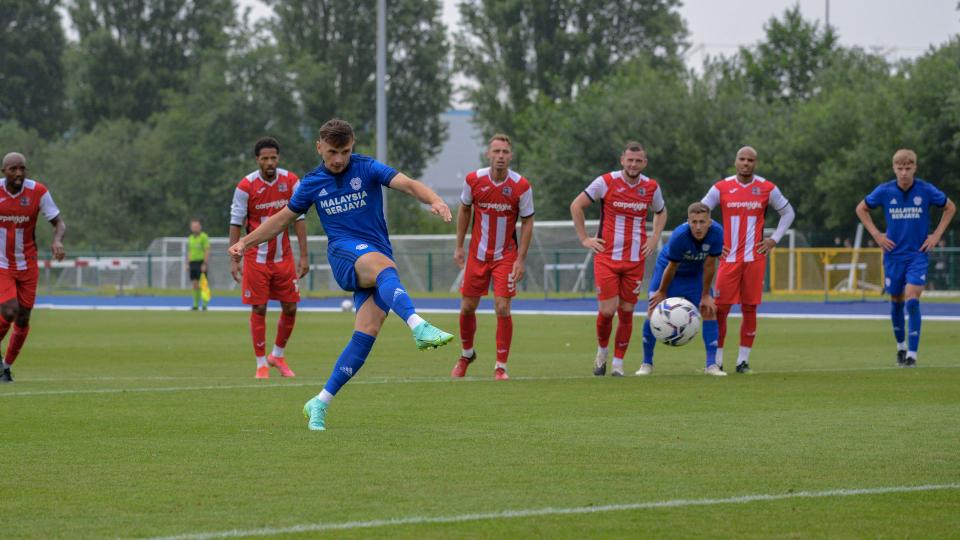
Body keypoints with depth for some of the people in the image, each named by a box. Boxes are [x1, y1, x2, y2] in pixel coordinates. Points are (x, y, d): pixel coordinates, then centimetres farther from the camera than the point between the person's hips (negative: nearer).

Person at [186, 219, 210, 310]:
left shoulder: (204, 237, -6)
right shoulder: (190, 238, 15)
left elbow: (207, 251, -11)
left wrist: (204, 264, -18)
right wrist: (188, 264, 12)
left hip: (201, 263, -6)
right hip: (193, 263, 6)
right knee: (195, 284, 4)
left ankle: (204, 305, -3)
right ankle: (195, 305, 8)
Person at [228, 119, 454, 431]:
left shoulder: (367, 169, 2)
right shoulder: (312, 183, 10)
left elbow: (407, 184, -13)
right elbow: (283, 218, 24)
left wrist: (434, 200, -33)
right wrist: (246, 242, 17)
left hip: (379, 259, 1)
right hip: (344, 252, -1)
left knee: (367, 332, -15)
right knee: (383, 265, -36)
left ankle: (319, 404, -6)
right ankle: (418, 327, -64)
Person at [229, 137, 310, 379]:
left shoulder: (291, 181, -2)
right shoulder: (246, 186, -11)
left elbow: (299, 219, 2)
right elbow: (236, 223, -7)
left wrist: (304, 256, -1)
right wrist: (233, 260, -11)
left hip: (284, 257, 3)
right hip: (256, 257, -3)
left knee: (290, 308, 3)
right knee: (259, 310, -2)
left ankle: (278, 355, 23)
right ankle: (261, 364, 6)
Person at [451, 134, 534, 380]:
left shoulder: (521, 186, -13)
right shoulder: (473, 180, -9)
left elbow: (527, 222, -5)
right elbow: (464, 210, 7)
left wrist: (521, 260, -9)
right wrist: (459, 247, 7)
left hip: (506, 256, -2)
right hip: (477, 254, 2)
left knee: (502, 308, -12)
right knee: (467, 307, 8)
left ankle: (501, 367, -1)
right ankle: (467, 354, 35)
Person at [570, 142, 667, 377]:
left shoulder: (651, 187, 4)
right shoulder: (605, 182, -7)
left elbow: (661, 212, 24)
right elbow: (576, 206, 1)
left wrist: (654, 238, 10)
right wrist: (584, 239, -2)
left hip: (635, 260, 3)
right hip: (607, 257, -3)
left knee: (626, 311, 3)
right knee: (607, 310, -8)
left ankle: (618, 363, 13)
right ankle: (602, 351, 19)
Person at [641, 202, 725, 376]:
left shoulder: (716, 232, -29)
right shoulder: (679, 236, -36)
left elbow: (709, 265, -18)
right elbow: (671, 267, -21)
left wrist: (705, 295, -10)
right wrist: (662, 292, -7)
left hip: (695, 274, 3)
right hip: (666, 268, -3)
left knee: (709, 311, -10)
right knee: (654, 310, -10)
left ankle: (711, 365, -6)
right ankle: (647, 364, 5)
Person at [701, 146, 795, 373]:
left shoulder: (767, 189, 4)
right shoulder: (721, 188, 2)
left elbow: (788, 213, 16)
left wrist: (774, 239, 6)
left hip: (755, 258, 1)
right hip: (729, 258, 0)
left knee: (749, 309, 0)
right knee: (721, 308, -4)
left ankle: (743, 360, 7)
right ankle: (717, 359, 5)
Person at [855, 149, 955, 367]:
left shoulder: (926, 190, -9)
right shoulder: (884, 191, -7)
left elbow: (950, 207, 8)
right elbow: (861, 209, 10)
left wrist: (936, 235, 1)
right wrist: (876, 235, 1)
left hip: (918, 254, -2)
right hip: (894, 255, 2)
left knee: (912, 300, -16)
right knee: (896, 302, 11)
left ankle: (912, 353, -13)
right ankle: (901, 346, 34)